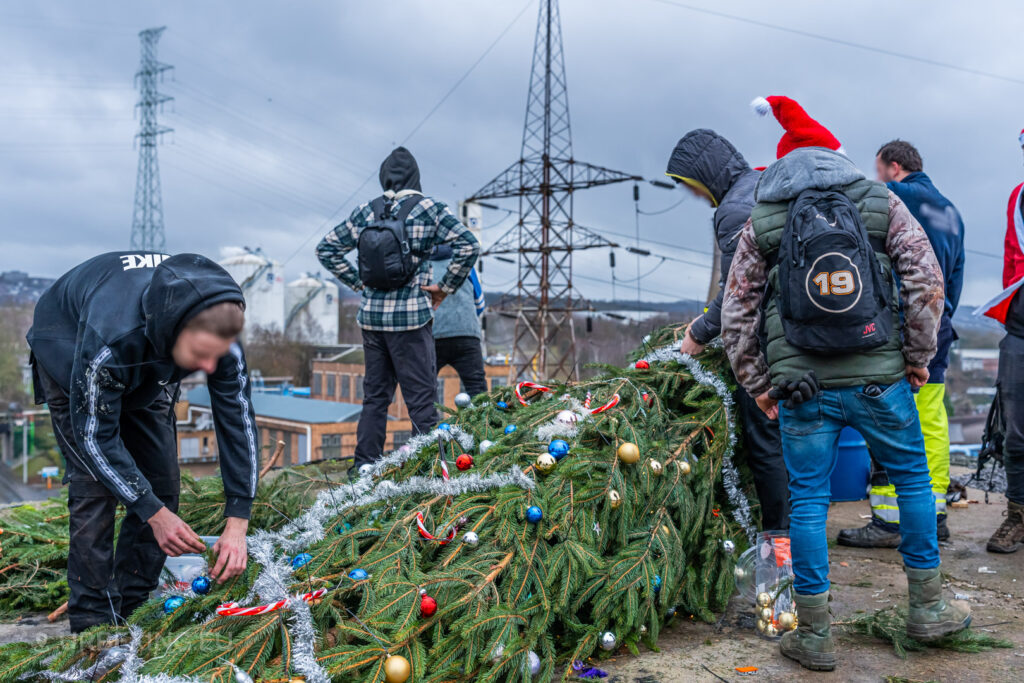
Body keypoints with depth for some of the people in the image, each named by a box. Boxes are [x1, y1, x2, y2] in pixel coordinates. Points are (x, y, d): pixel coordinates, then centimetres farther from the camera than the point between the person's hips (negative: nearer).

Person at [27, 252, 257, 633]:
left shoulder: (216, 331, -33)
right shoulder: (110, 335, -46)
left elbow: (238, 421, -24)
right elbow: (95, 434, -34)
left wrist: (237, 523, -27)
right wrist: (155, 513, -34)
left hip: (150, 370, 4)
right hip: (69, 356, -4)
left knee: (160, 483, -2)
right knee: (95, 485, -15)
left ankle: (133, 609, 12)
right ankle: (94, 622, -3)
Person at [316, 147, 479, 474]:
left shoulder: (366, 212, 9)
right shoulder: (431, 209, -4)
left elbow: (326, 249, 13)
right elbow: (469, 247, -14)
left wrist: (359, 282, 13)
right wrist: (446, 287, -4)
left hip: (371, 315, 5)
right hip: (411, 316, -5)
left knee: (374, 396, 15)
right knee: (421, 398, 0)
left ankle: (364, 468, 21)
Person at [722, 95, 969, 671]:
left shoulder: (761, 222, 5)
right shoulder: (880, 202, 5)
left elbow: (736, 315, 3)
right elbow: (927, 280, -2)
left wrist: (758, 386, 11)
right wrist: (918, 358, 7)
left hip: (802, 390, 0)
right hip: (880, 380, 1)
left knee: (808, 501, 8)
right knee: (913, 481, 19)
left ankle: (815, 636, 15)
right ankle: (928, 609, 31)